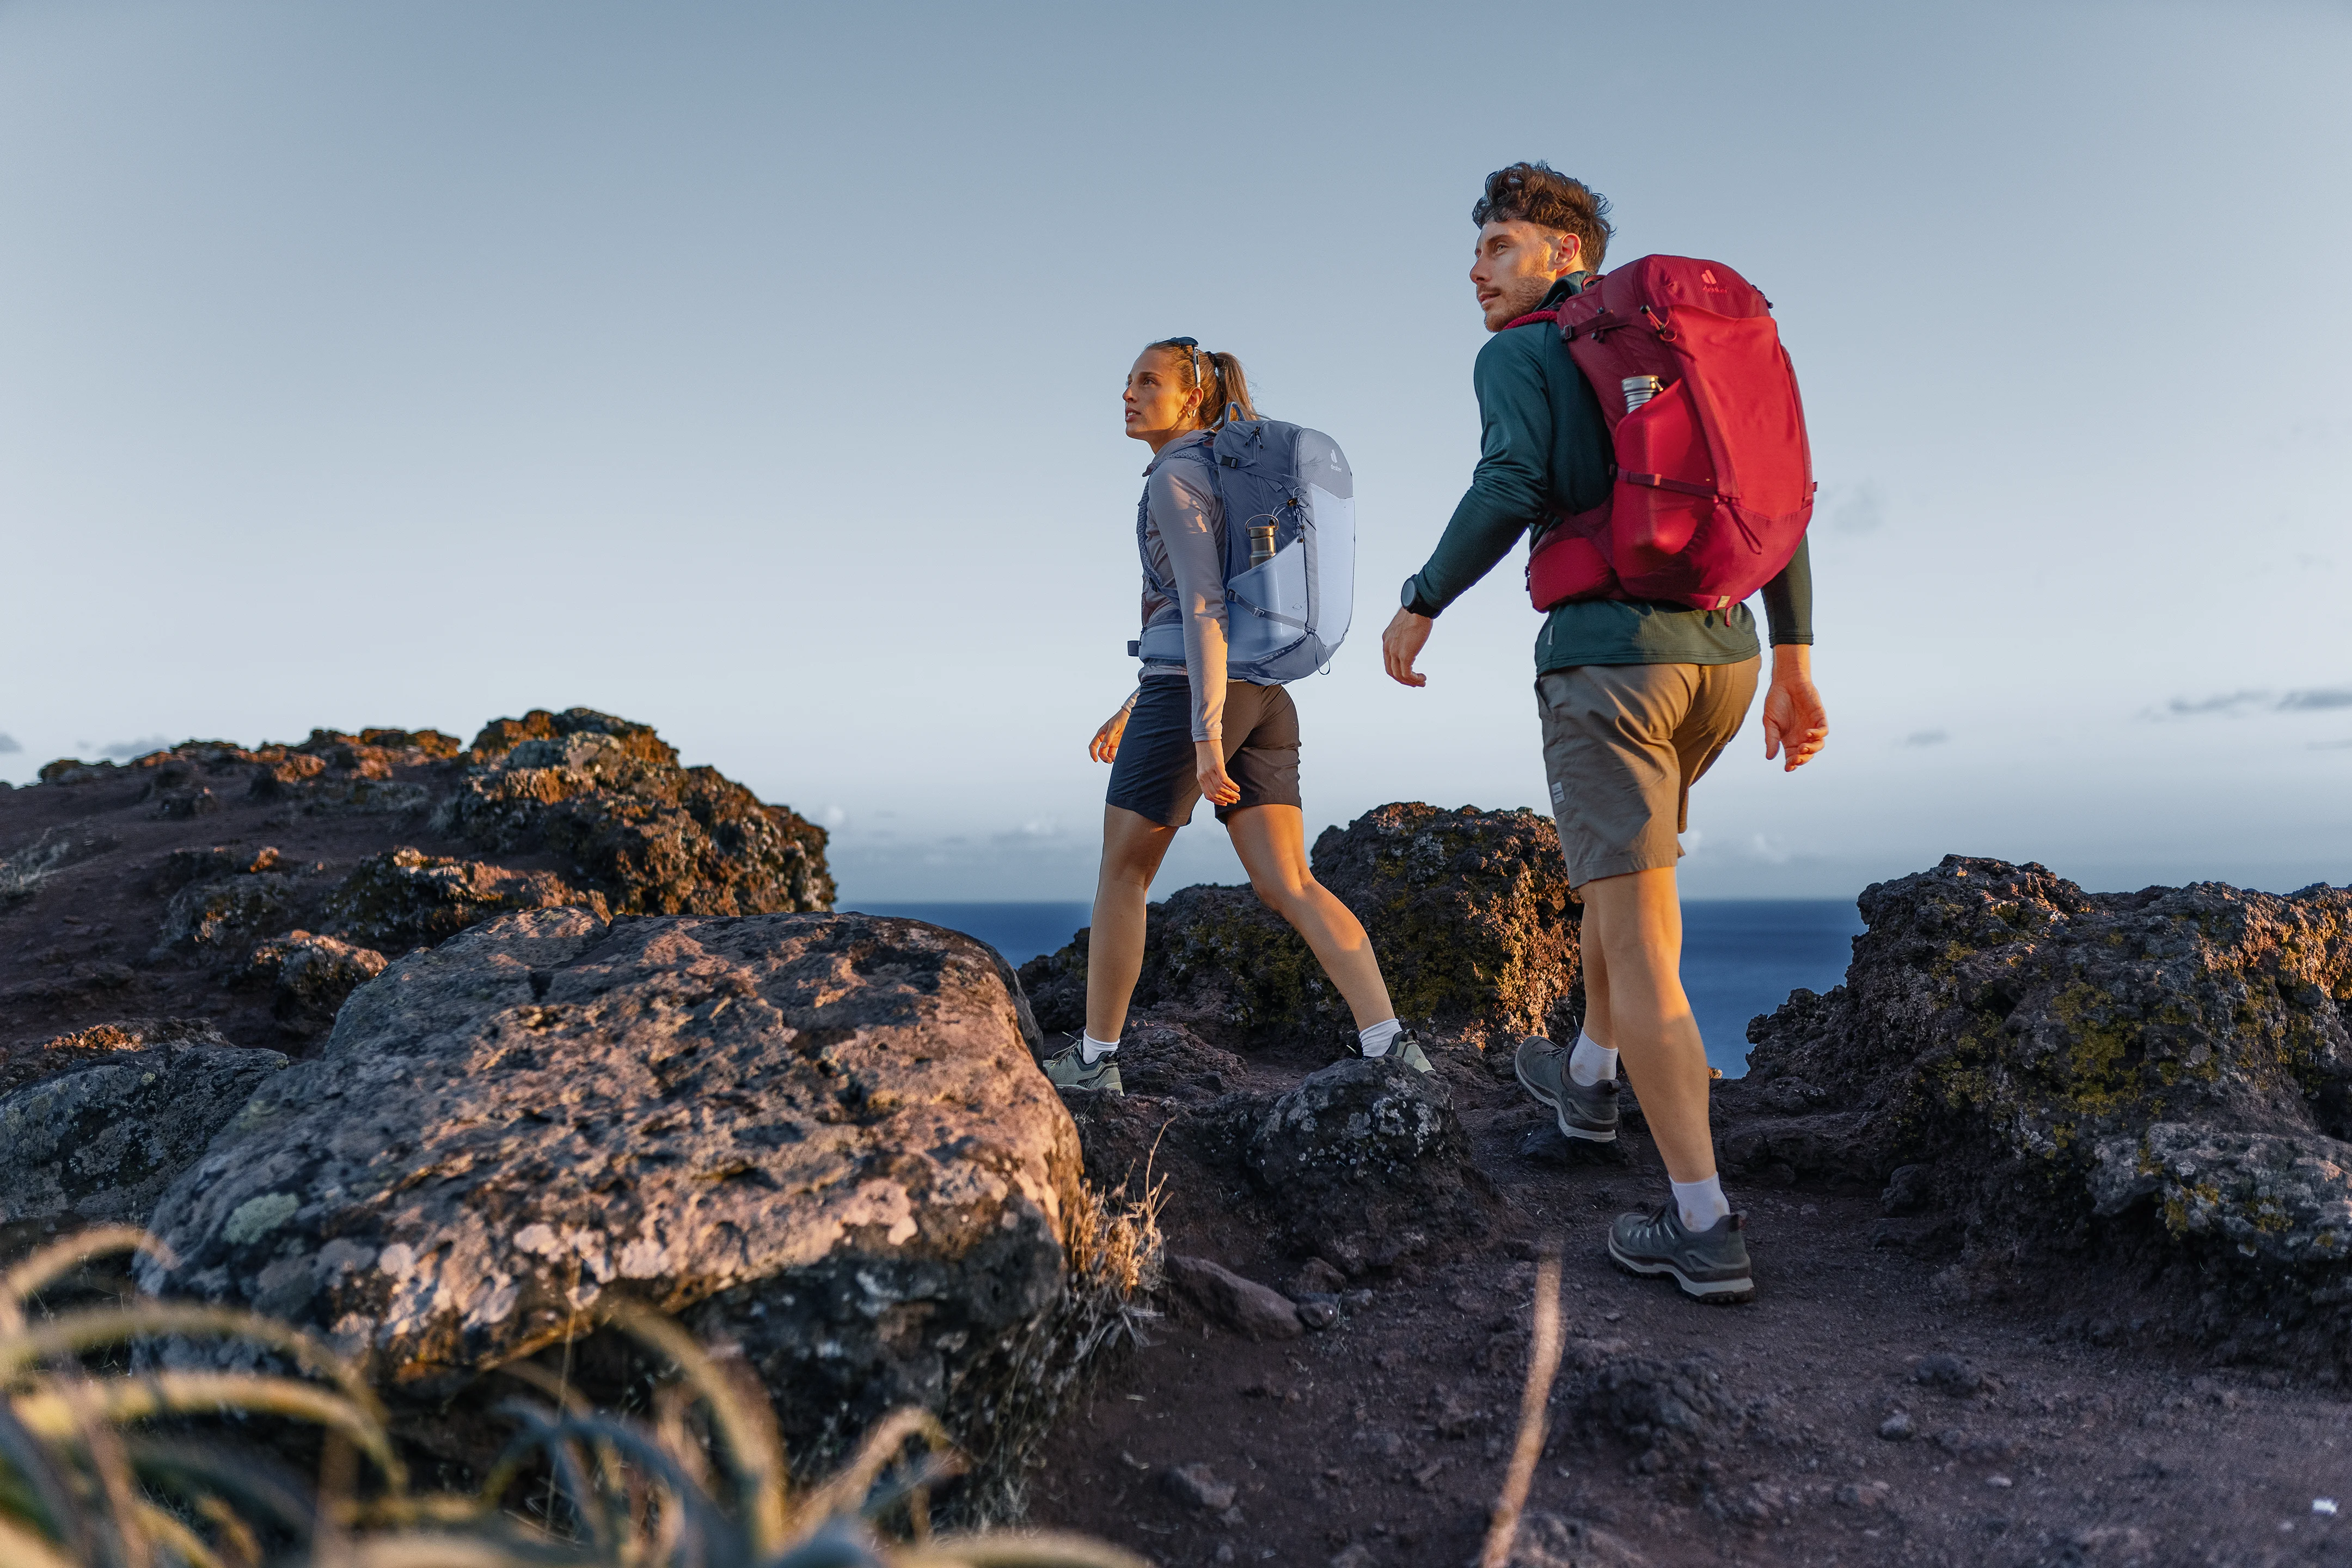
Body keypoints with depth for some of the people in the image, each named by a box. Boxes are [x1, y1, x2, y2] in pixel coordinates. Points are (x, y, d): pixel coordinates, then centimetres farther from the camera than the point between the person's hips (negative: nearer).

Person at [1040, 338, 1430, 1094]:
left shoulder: (1174, 477, -7)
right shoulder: (1228, 479, 23)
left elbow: (1203, 607, -19)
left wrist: (1204, 738, -24)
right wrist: (1131, 708, 31)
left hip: (1198, 696, -8)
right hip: (1261, 696, 8)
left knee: (1121, 873, 7)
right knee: (1288, 886, 1)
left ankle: (1095, 1057, 15)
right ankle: (1390, 1045, -11)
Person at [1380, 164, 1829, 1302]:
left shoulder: (1514, 356, 2)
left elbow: (1512, 487, -17)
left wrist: (1419, 604, -3)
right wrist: (1793, 670, 15)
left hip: (1606, 660, -7)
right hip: (1722, 653, 8)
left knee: (1639, 941, -5)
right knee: (1626, 850, 29)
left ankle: (1704, 1227, -5)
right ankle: (1587, 1076, 44)